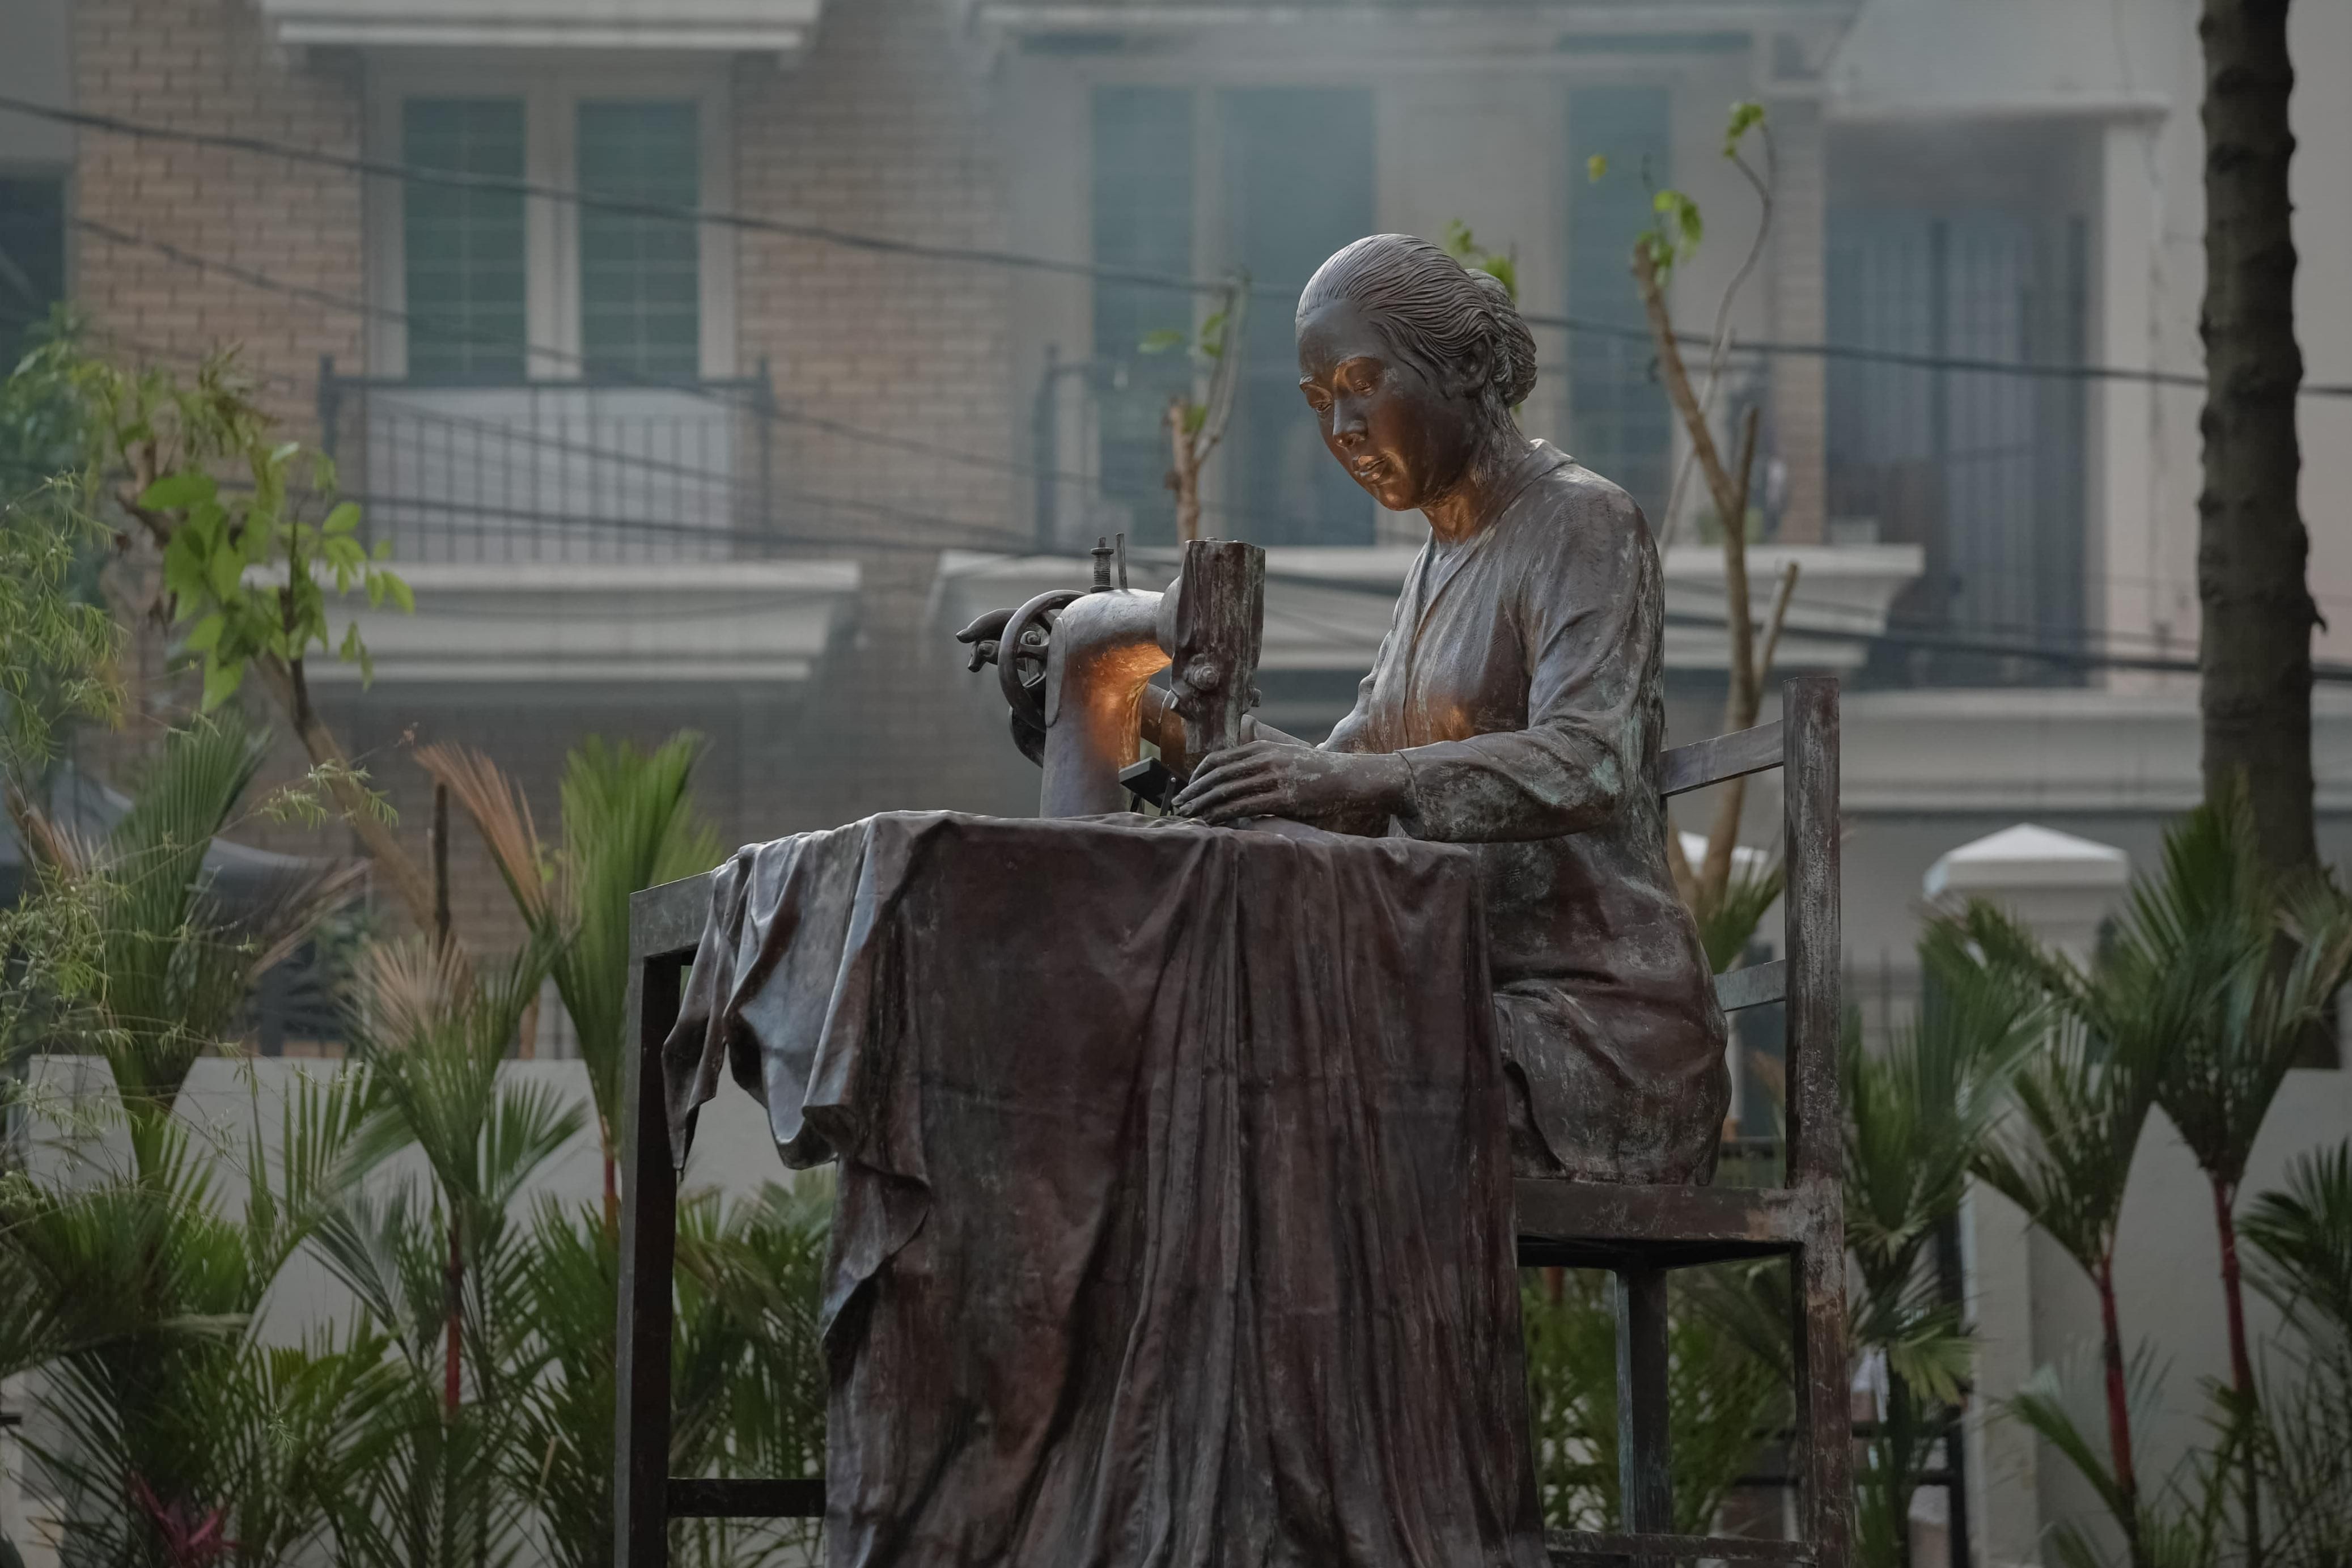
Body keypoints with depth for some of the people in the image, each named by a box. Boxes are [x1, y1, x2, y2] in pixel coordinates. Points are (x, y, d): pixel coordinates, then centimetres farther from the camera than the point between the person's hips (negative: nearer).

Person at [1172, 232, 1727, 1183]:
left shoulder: (1581, 525, -9)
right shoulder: (1445, 558, 21)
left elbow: (1588, 767, -26)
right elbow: (1351, 783, 20)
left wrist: (1354, 779, -39)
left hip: (1596, 1026, -8)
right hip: (1493, 1010, 8)